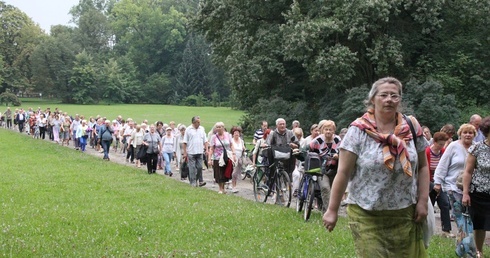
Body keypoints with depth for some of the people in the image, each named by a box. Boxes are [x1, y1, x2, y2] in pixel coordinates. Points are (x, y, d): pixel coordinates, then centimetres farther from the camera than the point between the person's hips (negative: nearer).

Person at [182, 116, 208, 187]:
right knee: (192, 168, -1)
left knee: (200, 167, 1)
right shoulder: (188, 129, -2)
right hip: (191, 152, -3)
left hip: (200, 152, 3)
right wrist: (185, 153, -5)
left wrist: (206, 149, 2)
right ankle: (193, 182, 5)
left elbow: (205, 141, 12)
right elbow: (185, 142, -2)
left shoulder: (202, 129, 8)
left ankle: (200, 181, 12)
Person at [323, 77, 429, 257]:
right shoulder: (359, 130, -7)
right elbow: (343, 172, -7)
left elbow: (422, 167, 10)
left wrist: (423, 201, 2)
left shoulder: (412, 128, 3)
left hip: (405, 215, 3)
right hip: (367, 215, -3)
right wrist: (332, 210, -7)